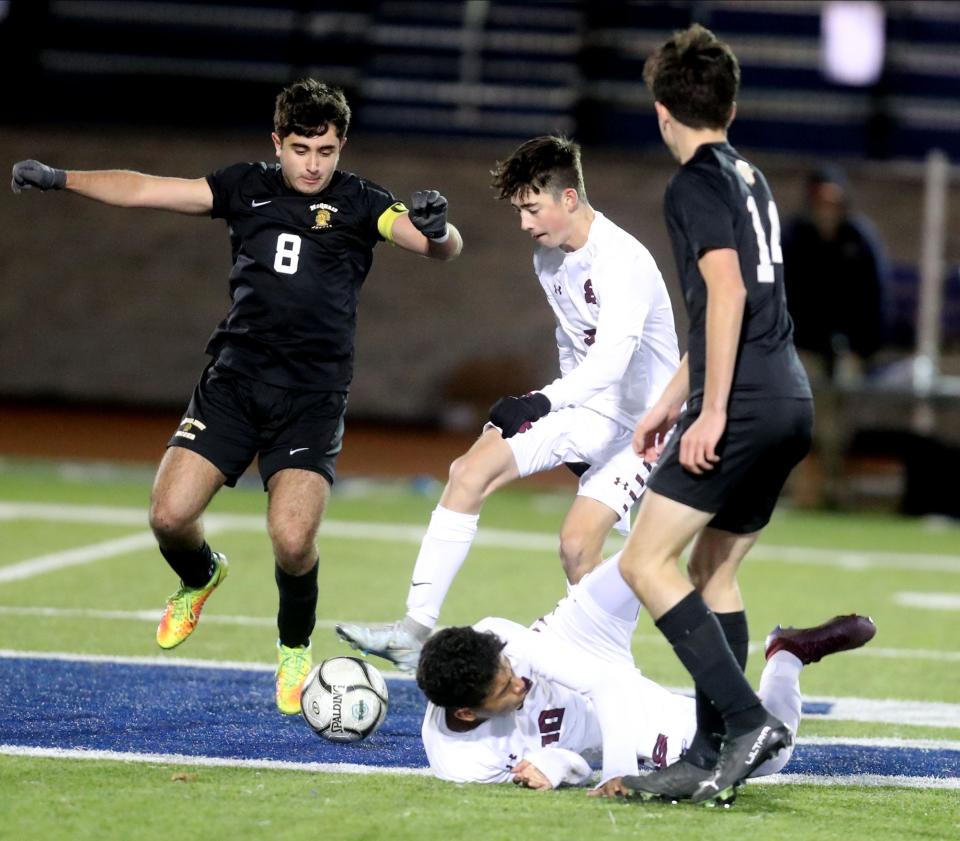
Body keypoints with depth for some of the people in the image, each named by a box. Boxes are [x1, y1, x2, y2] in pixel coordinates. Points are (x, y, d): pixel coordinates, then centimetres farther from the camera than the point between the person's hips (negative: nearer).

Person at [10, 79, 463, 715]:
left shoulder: (359, 203, -1)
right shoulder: (247, 188, 7)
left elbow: (443, 249, -12)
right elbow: (144, 189, 8)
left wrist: (436, 230, -35)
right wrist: (61, 179, 0)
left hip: (312, 398, -3)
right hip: (234, 381, 3)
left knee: (293, 541, -18)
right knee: (169, 515, -11)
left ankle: (295, 650, 14)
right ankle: (201, 578, 28)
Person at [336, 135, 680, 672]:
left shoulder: (622, 262, -25)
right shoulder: (550, 257, 4)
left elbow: (612, 356, -40)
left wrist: (546, 403, -53)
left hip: (640, 418, -8)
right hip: (585, 406, 8)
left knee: (578, 542, -21)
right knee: (471, 471, -9)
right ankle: (416, 630, -12)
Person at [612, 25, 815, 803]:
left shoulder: (695, 184, -5)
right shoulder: (750, 180, 22)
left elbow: (727, 292, -17)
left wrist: (712, 412, -19)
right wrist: (670, 404, 33)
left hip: (744, 405, -9)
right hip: (791, 402, 9)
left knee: (646, 562, -7)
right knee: (713, 572, 13)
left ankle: (748, 718, -17)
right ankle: (712, 758, 11)